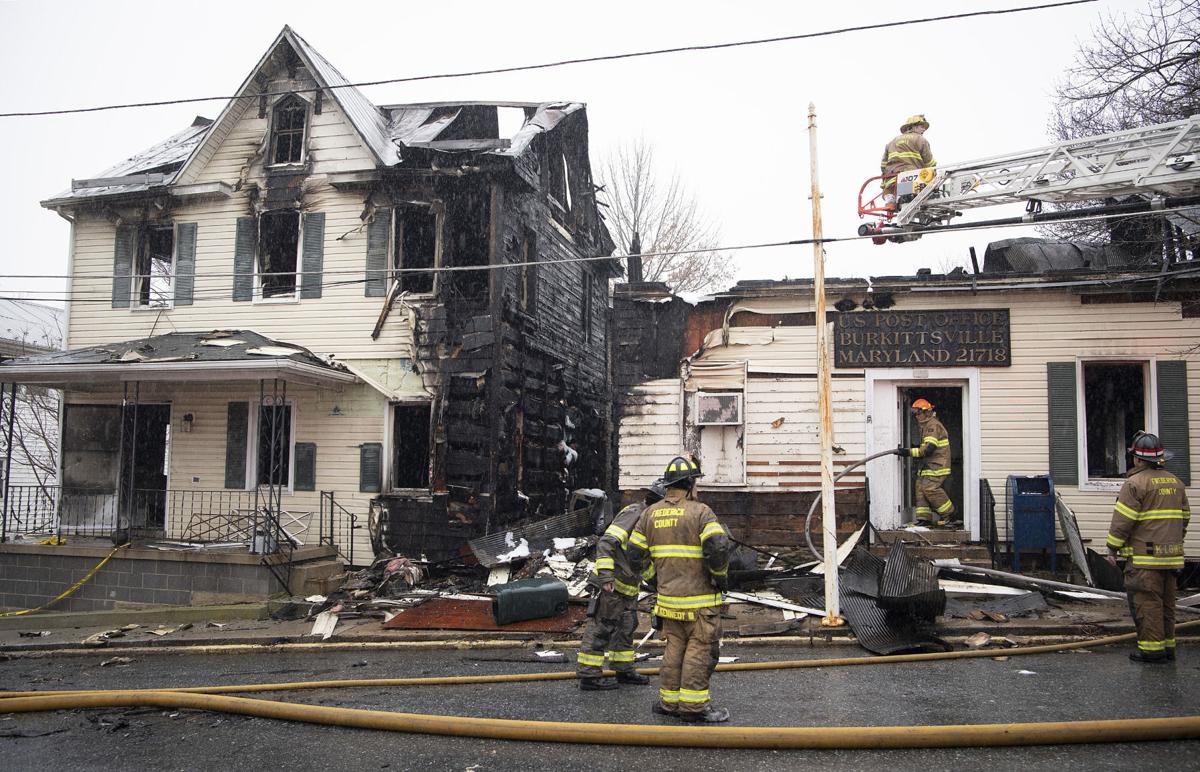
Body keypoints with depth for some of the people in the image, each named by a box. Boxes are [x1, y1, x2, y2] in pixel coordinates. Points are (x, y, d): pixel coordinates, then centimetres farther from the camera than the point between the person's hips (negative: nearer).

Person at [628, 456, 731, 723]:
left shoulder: (650, 514, 8)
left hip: (668, 595, 6)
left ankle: (669, 700, 20)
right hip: (699, 598, -6)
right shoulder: (700, 512, -10)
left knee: (675, 647, 15)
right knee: (700, 648, 2)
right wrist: (721, 576, -6)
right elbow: (718, 546, -23)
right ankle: (693, 705, 5)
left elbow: (635, 553, 9)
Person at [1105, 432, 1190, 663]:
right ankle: (1168, 646, 21)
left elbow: (1122, 520, -14)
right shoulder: (1175, 482, 13)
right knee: (1166, 603, 15)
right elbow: (1184, 517, 20)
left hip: (1144, 557, -8)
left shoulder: (1135, 484, -12)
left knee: (1146, 602, -3)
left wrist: (1112, 549, -6)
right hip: (1170, 556, 8)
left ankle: (1152, 649, -2)